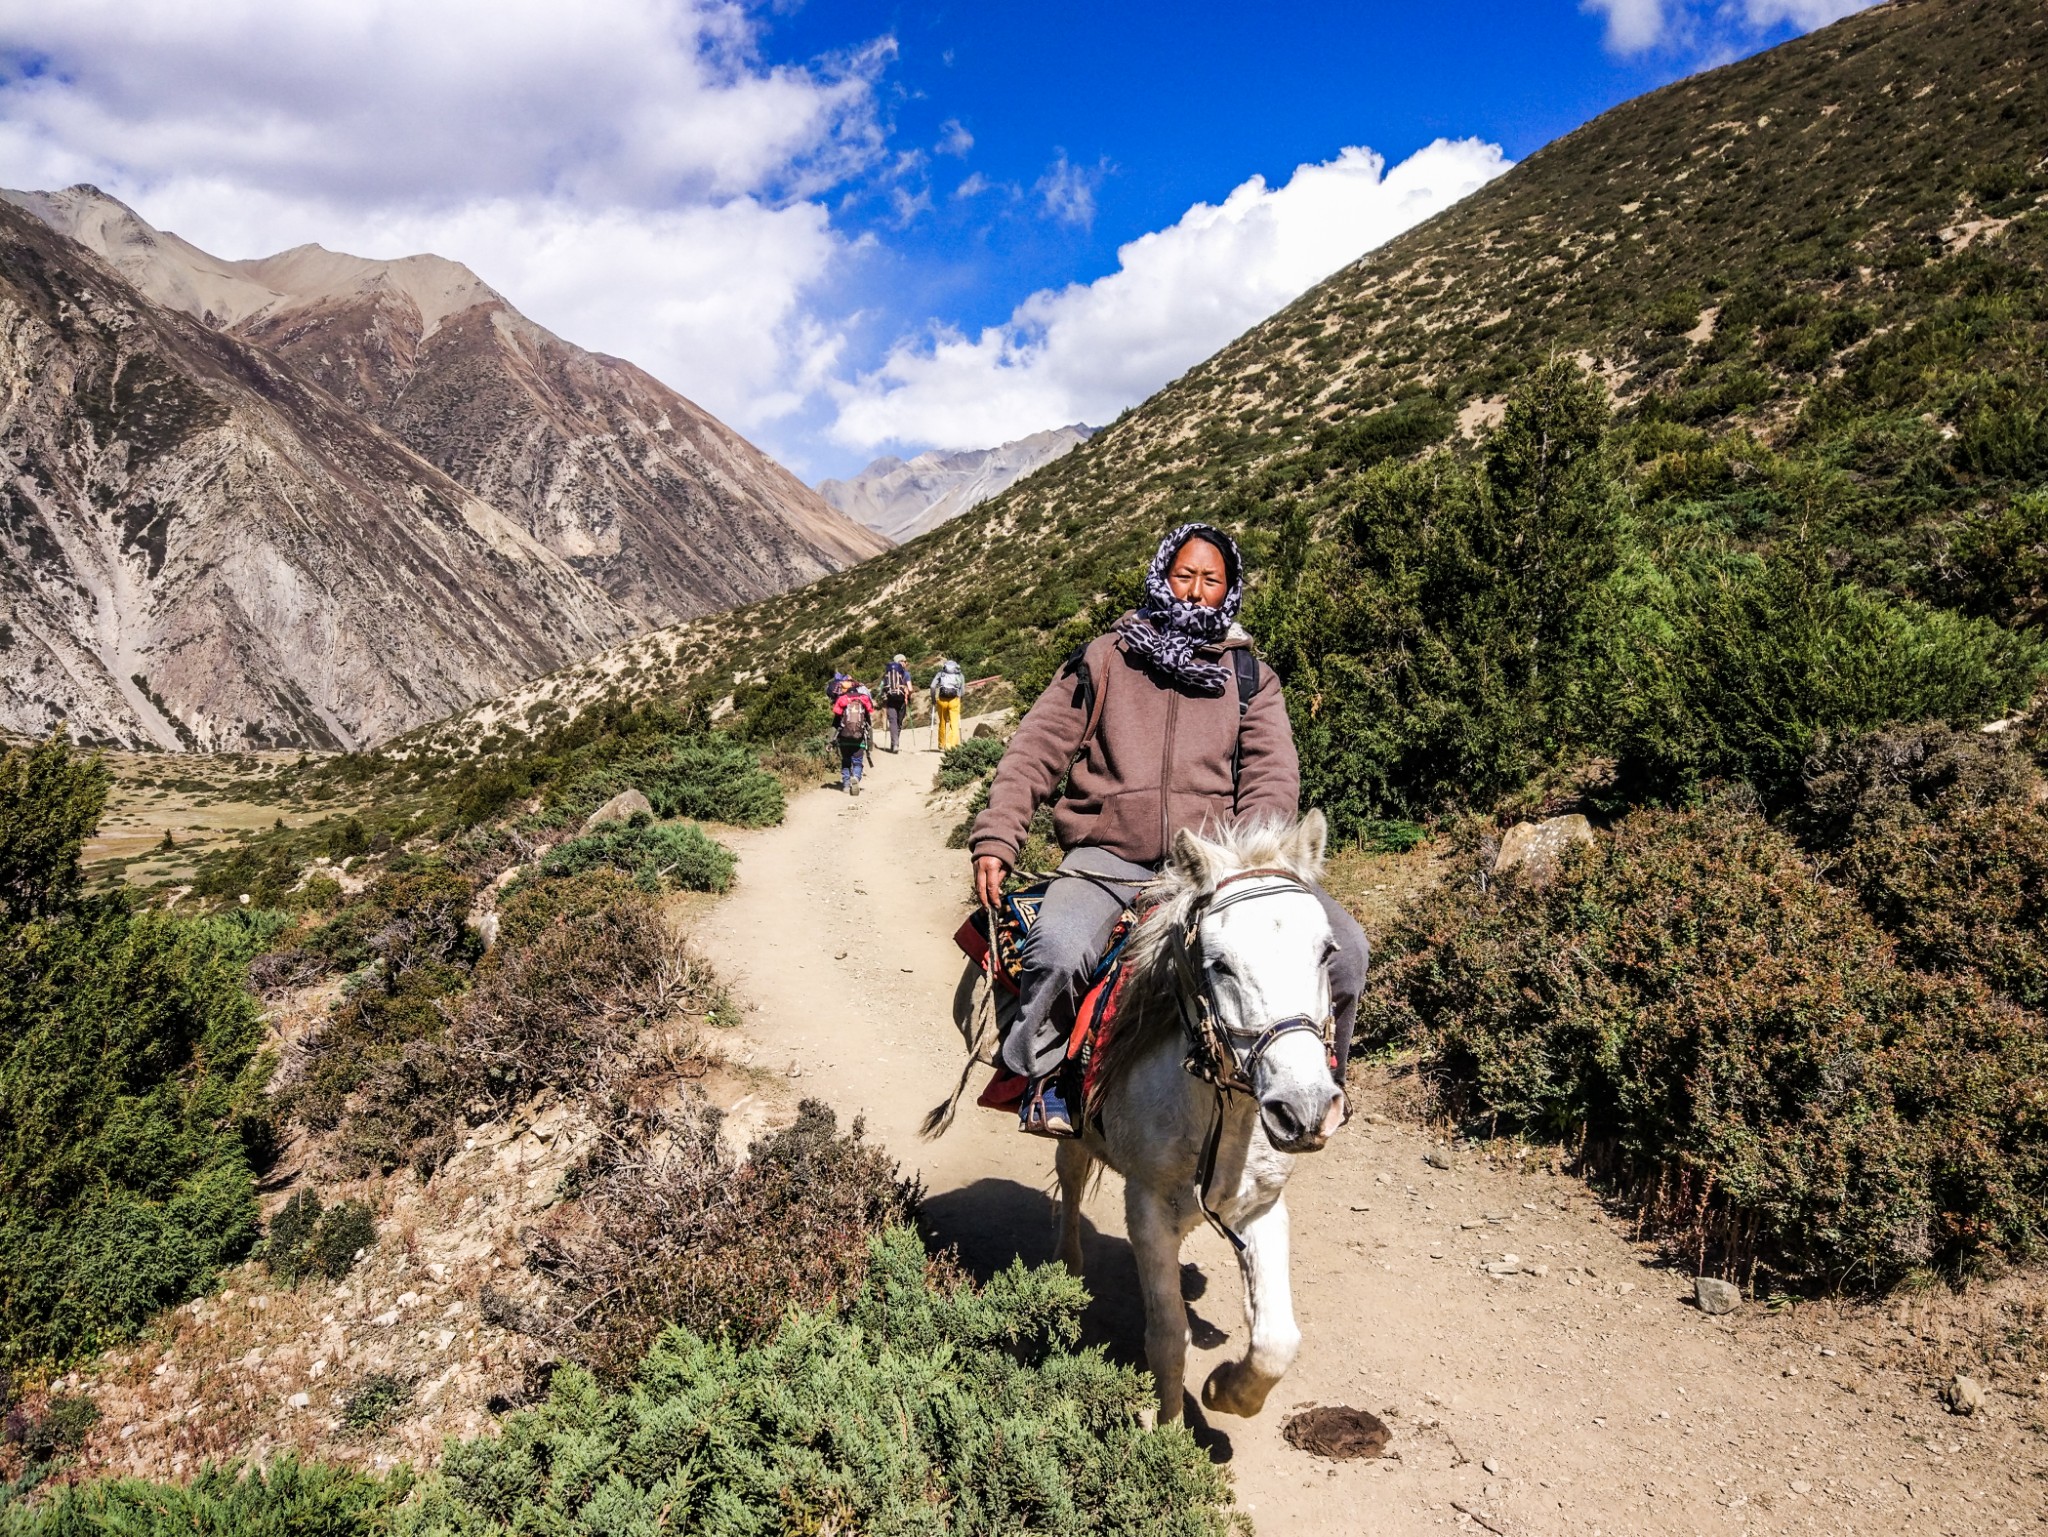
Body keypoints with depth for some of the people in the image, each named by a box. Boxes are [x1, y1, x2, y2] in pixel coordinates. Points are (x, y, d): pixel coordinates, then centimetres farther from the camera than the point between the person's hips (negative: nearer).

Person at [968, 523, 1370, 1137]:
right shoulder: (1105, 658, 11)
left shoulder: (1250, 677, 16)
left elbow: (1272, 773, 4)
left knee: (1342, 945, -16)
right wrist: (995, 839, -6)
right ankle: (1043, 1076, -2)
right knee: (1057, 951, -33)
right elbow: (1037, 749, 6)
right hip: (1108, 857, -2)